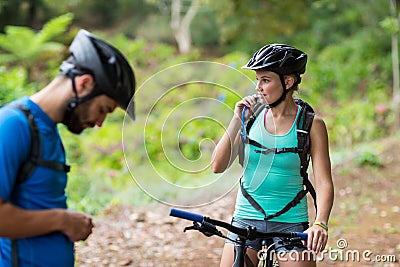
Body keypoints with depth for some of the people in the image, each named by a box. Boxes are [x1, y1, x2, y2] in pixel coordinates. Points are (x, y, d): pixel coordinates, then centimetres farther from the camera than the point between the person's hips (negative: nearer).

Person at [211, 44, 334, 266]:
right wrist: (237, 120, -10)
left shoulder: (311, 124, -4)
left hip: (290, 223, -2)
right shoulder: (252, 116, 4)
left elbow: (324, 182, -10)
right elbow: (218, 166, -2)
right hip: (246, 220, 2)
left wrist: (320, 223, -26)